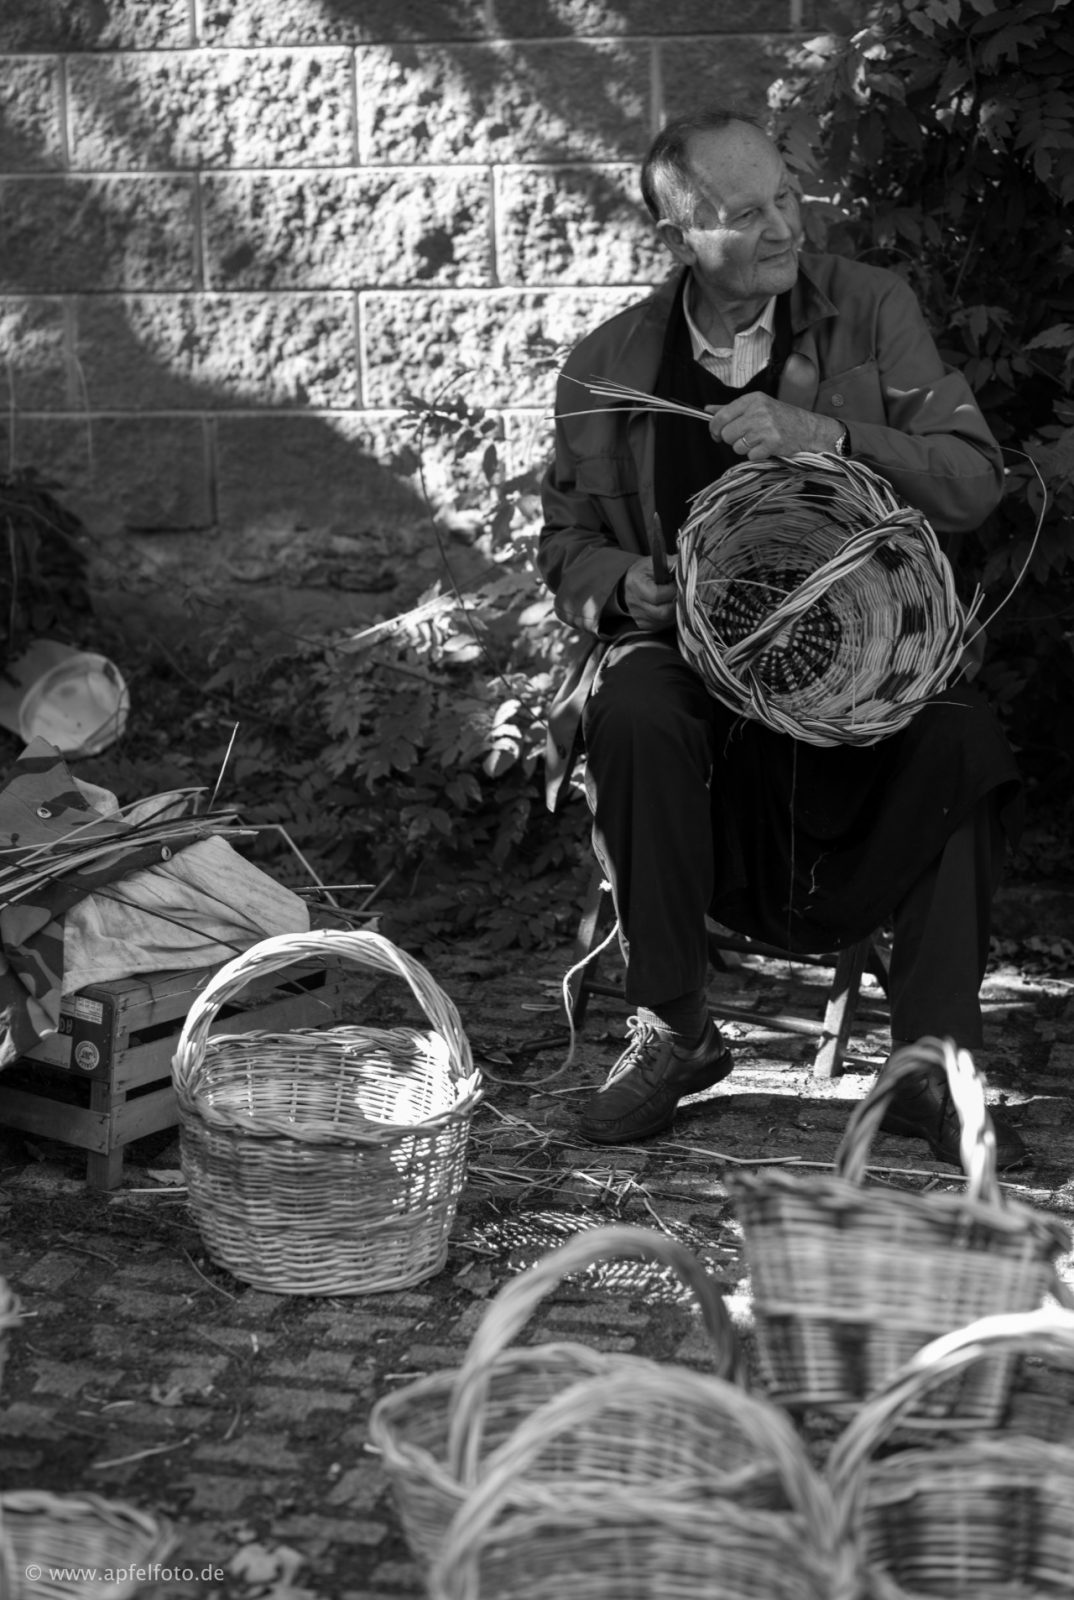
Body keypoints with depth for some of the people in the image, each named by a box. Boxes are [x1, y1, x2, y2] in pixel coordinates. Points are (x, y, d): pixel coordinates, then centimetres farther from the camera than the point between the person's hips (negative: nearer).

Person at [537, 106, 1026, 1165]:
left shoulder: (873, 311, 1)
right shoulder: (605, 370, 3)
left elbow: (974, 481, -6)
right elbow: (565, 539, 14)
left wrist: (827, 435, -21)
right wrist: (620, 587, -10)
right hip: (689, 648, 0)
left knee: (962, 740, -29)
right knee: (631, 710, -33)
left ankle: (931, 1066, -16)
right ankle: (670, 1029, -14)